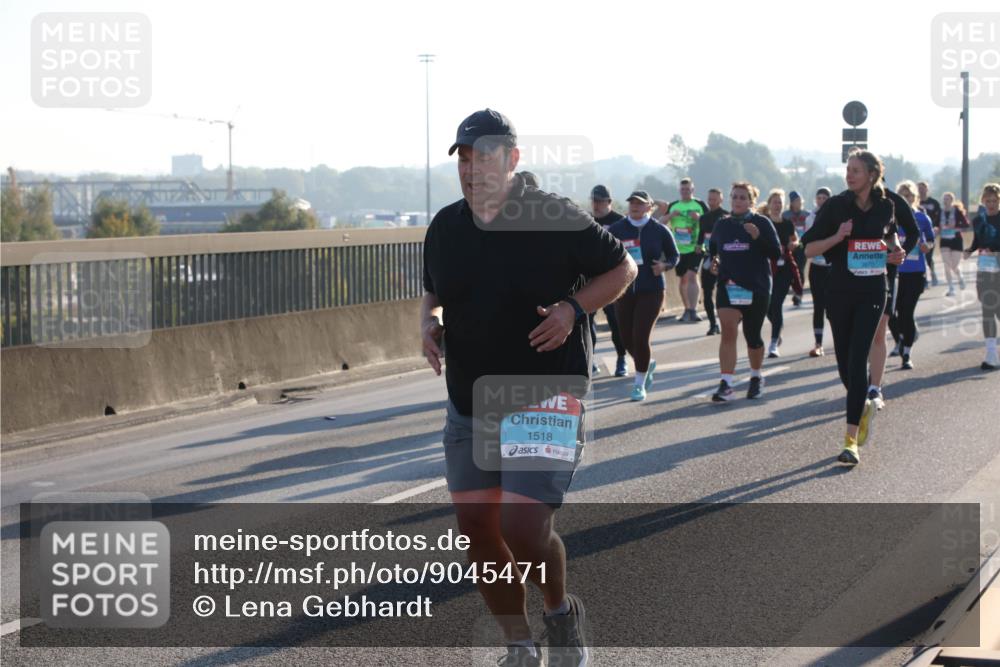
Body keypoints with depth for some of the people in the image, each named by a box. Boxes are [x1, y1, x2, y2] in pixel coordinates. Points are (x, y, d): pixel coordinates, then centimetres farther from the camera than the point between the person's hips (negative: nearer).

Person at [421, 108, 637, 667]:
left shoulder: (556, 219, -10)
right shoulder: (444, 227, 5)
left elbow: (624, 268, 0)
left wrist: (574, 307, -15)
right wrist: (429, 323, 0)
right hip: (469, 407, 6)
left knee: (522, 527, -14)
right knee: (477, 531, 3)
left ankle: (562, 611, 18)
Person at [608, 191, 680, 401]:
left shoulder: (660, 231, -1)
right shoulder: (616, 229, 2)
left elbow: (674, 256, 9)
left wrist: (664, 265, -11)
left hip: (651, 290, -3)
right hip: (623, 290, 3)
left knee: (641, 337, -10)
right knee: (627, 337, 7)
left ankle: (639, 384, 7)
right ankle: (647, 364, 40)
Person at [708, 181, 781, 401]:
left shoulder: (762, 223, -2)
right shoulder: (722, 225, 9)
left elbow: (776, 253, -7)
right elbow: (712, 249, 23)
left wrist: (758, 237, -22)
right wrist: (713, 262, 1)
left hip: (756, 288, -2)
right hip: (727, 285, 2)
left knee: (752, 335, 8)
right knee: (728, 331, -14)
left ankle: (756, 377, 32)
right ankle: (726, 385, -18)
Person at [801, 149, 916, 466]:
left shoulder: (886, 206, 3)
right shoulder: (835, 206, -3)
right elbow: (809, 249, -3)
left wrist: (898, 251, 3)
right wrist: (837, 237, -19)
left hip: (872, 291, -1)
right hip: (839, 291, 1)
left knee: (857, 360, -12)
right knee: (844, 362, 9)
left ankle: (851, 440, -14)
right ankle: (864, 407, 42)